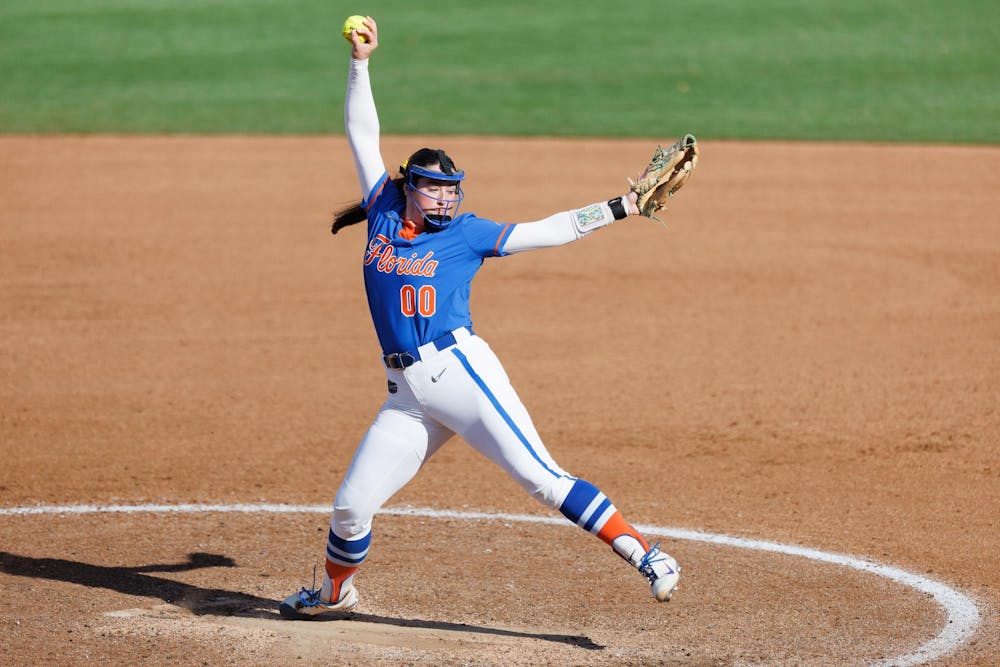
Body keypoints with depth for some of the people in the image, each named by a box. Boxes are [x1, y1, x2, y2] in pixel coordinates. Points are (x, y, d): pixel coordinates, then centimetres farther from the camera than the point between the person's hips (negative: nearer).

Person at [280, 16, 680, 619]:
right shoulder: (385, 214, 11)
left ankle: (646, 556, -15)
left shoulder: (465, 234, 3)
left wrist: (622, 207, 2)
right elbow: (363, 133, 15)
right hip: (408, 393, 4)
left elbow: (547, 231, 5)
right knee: (352, 505, 5)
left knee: (541, 478, -14)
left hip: (460, 370, -4)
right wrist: (361, 62, 10)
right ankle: (335, 591, 32)